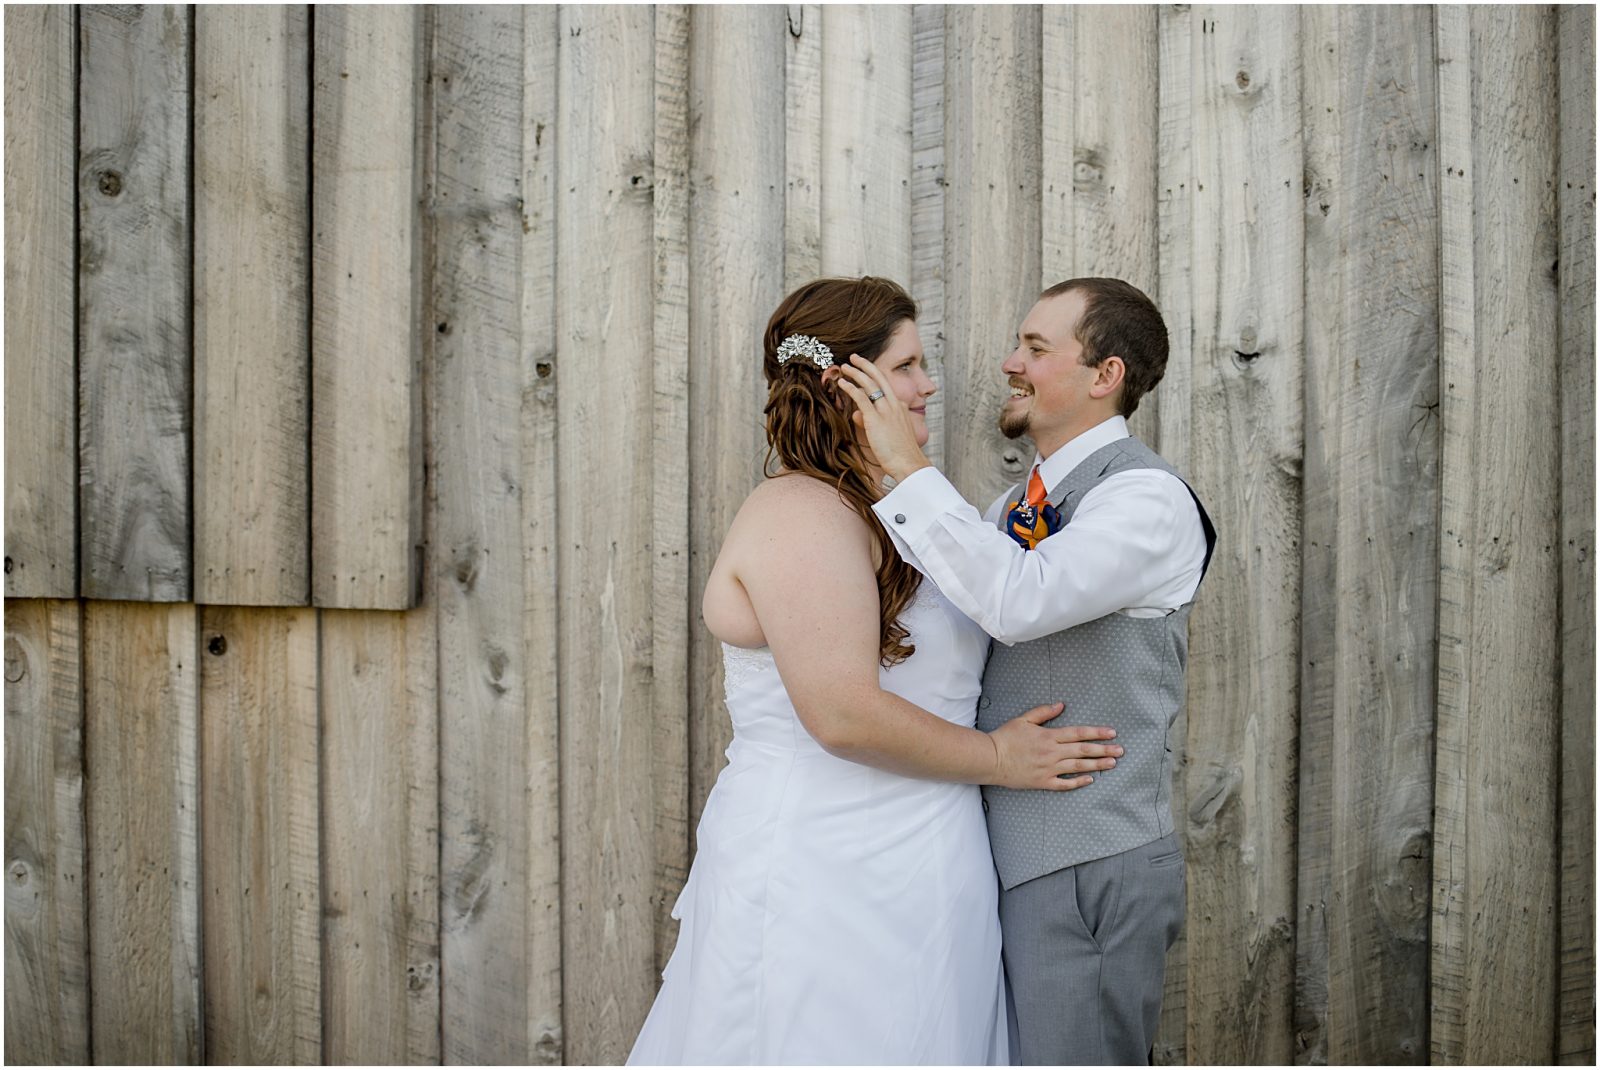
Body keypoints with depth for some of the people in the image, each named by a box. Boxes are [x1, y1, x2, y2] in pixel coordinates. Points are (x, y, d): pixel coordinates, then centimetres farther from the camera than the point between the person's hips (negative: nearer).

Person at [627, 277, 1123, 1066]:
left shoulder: (866, 512, 16)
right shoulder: (801, 514, -16)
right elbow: (844, 714, -23)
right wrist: (998, 758, -12)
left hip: (899, 878, 10)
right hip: (823, 884, -10)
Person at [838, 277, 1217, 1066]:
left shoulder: (1146, 497, -14)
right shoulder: (1021, 505, 14)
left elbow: (1019, 600, -29)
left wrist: (911, 470, -23)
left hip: (1090, 870, -8)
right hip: (1013, 855, 9)